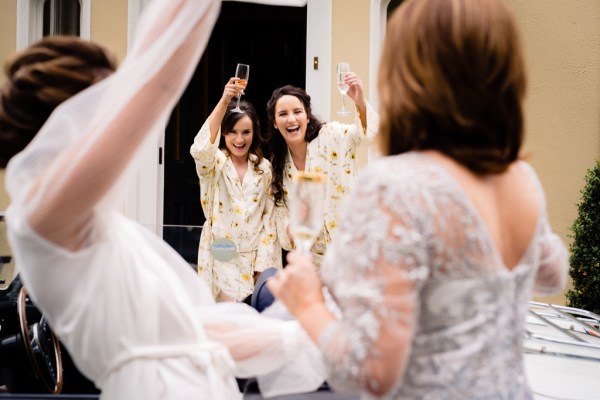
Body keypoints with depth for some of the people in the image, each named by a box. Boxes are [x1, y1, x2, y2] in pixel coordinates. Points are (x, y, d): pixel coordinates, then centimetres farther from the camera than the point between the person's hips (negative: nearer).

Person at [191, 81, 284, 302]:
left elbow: (270, 218, 5)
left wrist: (263, 264, -3)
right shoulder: (214, 163, -1)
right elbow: (200, 149, -27)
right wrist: (224, 101, -34)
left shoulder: (264, 168, 7)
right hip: (223, 258, -2)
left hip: (257, 257, 3)